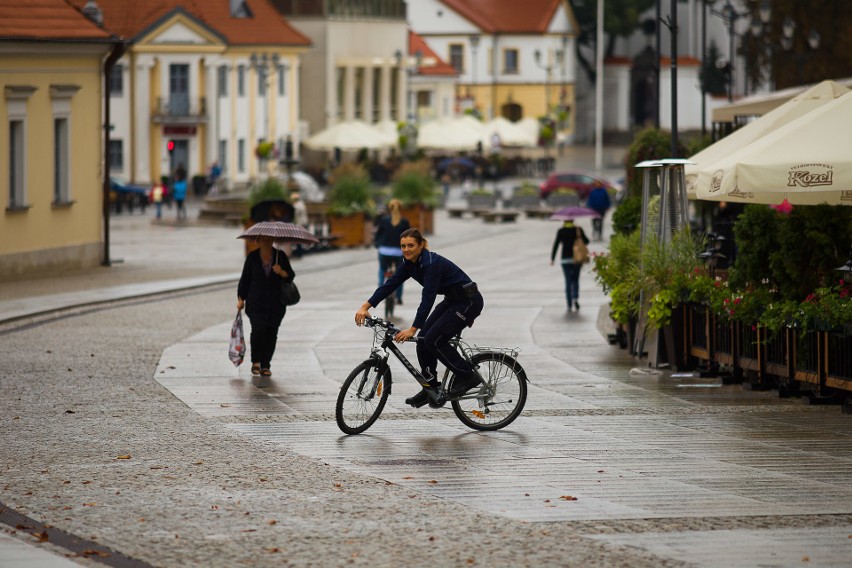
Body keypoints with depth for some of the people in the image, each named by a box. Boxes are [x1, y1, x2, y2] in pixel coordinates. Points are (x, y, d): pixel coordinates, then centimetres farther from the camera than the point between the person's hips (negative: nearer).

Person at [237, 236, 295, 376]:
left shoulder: (280, 256, 4)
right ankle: (255, 362, 1)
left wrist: (281, 272, -16)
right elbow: (245, 279, 9)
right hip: (256, 303, -1)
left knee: (271, 333, -1)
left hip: (276, 304, 1)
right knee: (258, 330, -16)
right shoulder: (252, 257, 3)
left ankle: (265, 365, 8)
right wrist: (241, 299, 6)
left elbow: (291, 276, 5)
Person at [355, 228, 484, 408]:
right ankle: (430, 388, 8)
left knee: (434, 339, -15)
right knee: (424, 338, -1)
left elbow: (428, 298, -31)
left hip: (468, 301, -9)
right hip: (452, 300, 9)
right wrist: (365, 307, -12)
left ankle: (468, 375, -1)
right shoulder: (410, 263, 0)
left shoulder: (431, 263, -26)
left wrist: (413, 329, -35)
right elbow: (390, 285, -2)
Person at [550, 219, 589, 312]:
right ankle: (575, 298, -10)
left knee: (568, 282, 5)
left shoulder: (561, 231, -3)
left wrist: (552, 259, 0)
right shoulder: (578, 229, -2)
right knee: (575, 280, 15)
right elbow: (586, 241, 0)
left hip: (565, 260, -1)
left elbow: (556, 245, -4)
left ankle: (569, 305, -1)